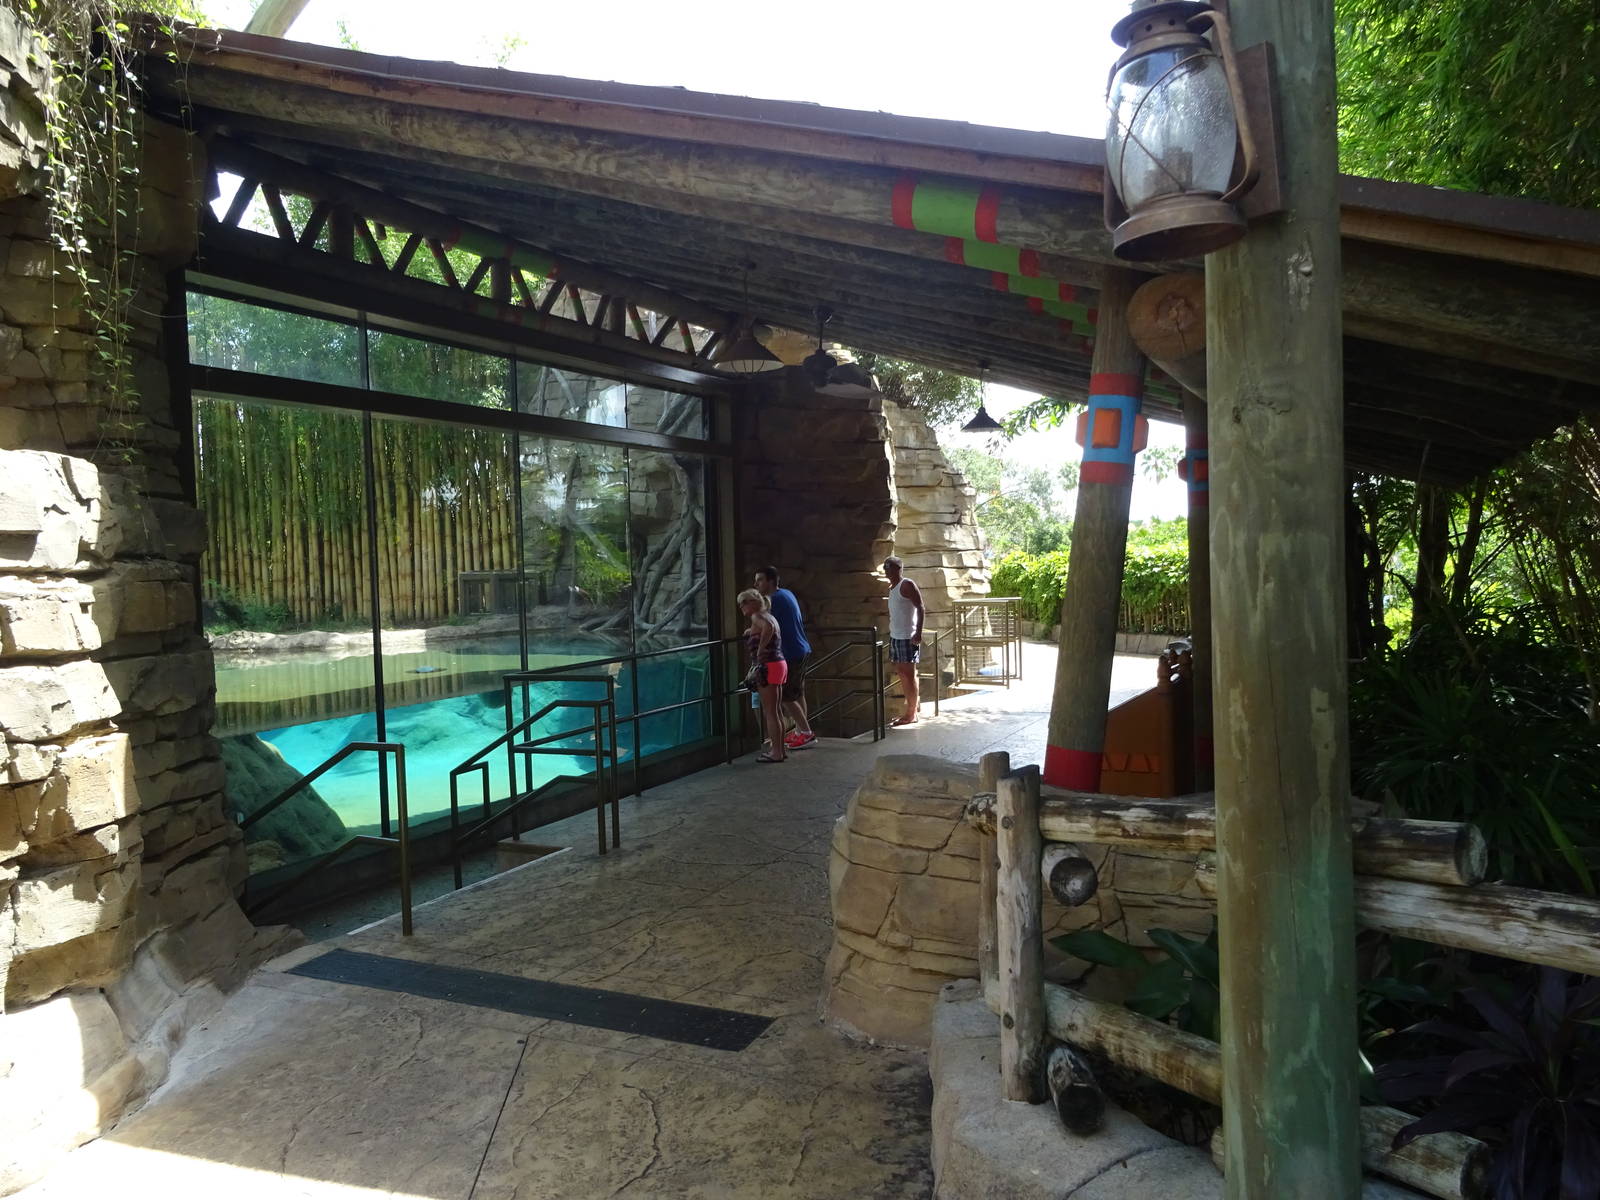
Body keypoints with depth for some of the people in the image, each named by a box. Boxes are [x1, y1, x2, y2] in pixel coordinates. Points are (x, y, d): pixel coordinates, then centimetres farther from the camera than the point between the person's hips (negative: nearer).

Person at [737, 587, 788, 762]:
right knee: (776, 710, 16)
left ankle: (776, 753, -1)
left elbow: (768, 628, -30)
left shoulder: (757, 616, -10)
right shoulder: (768, 616, 19)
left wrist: (760, 650, -23)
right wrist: (751, 634, 22)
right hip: (780, 664, 10)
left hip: (767, 667, -10)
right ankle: (780, 749, 21)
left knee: (769, 712, -4)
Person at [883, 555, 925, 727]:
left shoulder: (907, 585, -11)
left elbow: (920, 608, -16)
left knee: (909, 675, -4)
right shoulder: (891, 587, 15)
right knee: (901, 674, 12)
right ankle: (910, 709, 21)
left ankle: (911, 714, 2)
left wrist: (919, 632, -24)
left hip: (908, 637, -9)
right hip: (895, 636, 9)